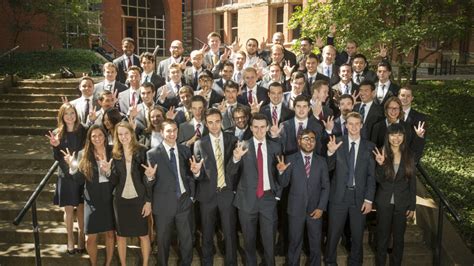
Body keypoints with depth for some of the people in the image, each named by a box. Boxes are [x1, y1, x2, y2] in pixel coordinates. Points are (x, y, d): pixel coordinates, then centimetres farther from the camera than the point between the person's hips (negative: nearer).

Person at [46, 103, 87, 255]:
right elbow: (57, 158, -3)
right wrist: (55, 146, -20)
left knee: (81, 208, 8)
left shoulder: (83, 131, -2)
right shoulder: (57, 134, -1)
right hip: (66, 175, 0)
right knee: (68, 209, 8)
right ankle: (70, 239, 22)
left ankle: (81, 237, 23)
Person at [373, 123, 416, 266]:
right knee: (382, 236, 11)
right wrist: (380, 164, -29)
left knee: (399, 237, 14)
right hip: (384, 202, -1)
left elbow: (412, 182, 1)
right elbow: (378, 179, -11)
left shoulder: (408, 155, -3)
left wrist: (412, 206, 1)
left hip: (402, 203, 1)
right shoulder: (381, 153, -7)